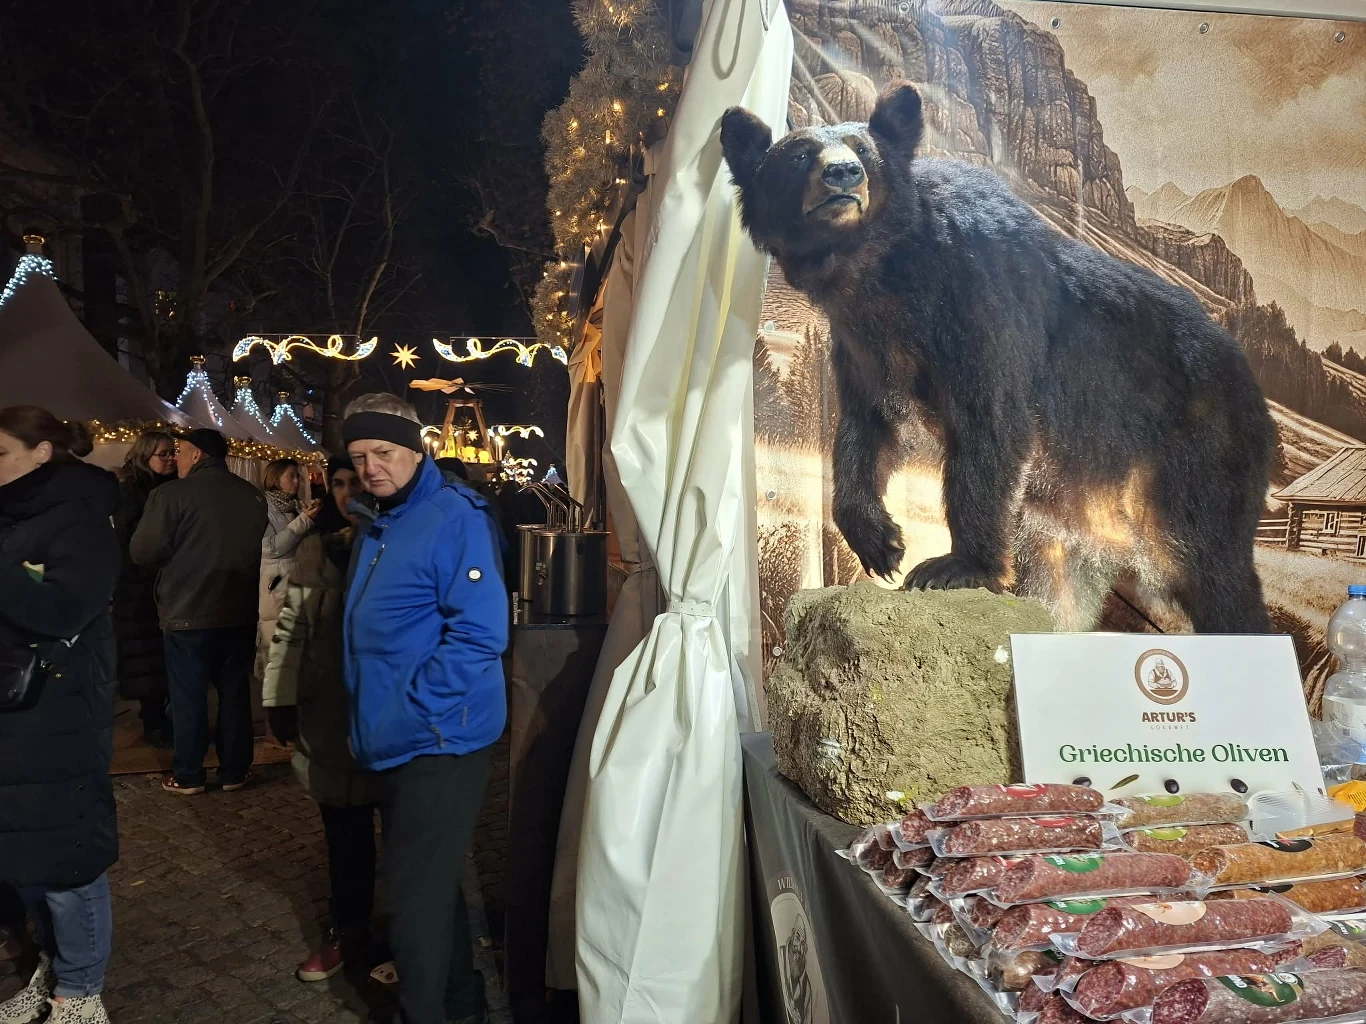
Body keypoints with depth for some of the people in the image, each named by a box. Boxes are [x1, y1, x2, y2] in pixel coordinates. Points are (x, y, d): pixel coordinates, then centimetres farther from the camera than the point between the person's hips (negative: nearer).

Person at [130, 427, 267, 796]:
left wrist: (178, 550, 9)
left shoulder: (172, 493, -13)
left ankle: (187, 775, 16)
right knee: (235, 691, 11)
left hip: (189, 612, -4)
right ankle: (235, 771, 18)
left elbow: (142, 552, -10)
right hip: (241, 611, 4)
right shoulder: (254, 496, 2)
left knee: (188, 695, 8)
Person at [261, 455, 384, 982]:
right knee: (343, 831, 16)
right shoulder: (316, 549, 7)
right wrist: (279, 697, 5)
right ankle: (349, 933, 35)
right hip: (329, 717, 4)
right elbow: (291, 627, 10)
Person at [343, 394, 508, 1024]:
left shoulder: (453, 516, -16)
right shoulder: (376, 528, 13)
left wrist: (411, 710, -21)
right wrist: (372, 718, 13)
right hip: (396, 743, 9)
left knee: (418, 898, 2)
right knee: (429, 883, 21)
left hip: (441, 741, -9)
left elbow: (480, 633, -24)